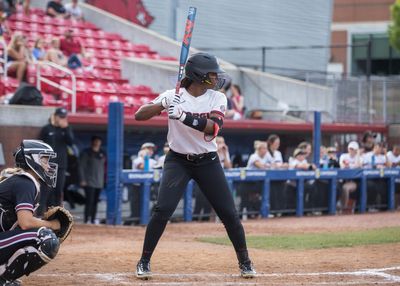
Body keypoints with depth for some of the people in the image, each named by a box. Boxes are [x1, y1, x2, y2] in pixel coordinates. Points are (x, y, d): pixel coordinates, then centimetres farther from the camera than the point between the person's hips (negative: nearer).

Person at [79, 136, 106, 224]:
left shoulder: (102, 154, 13)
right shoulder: (86, 153, -1)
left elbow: (104, 166, 18)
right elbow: (81, 166, -4)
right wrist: (82, 180, -11)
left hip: (99, 183, 5)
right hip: (89, 182, -5)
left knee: (95, 202, 6)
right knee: (89, 201, -11)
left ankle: (93, 219, 12)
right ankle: (86, 219, -9)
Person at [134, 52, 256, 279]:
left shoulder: (217, 98, -4)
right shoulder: (174, 96, -9)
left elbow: (213, 128, -21)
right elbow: (139, 115, -13)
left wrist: (184, 116, -34)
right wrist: (163, 104, -29)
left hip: (208, 162, 2)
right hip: (178, 161, -2)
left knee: (229, 213, 1)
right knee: (163, 210, -16)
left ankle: (245, 261, 17)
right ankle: (144, 262, -2)